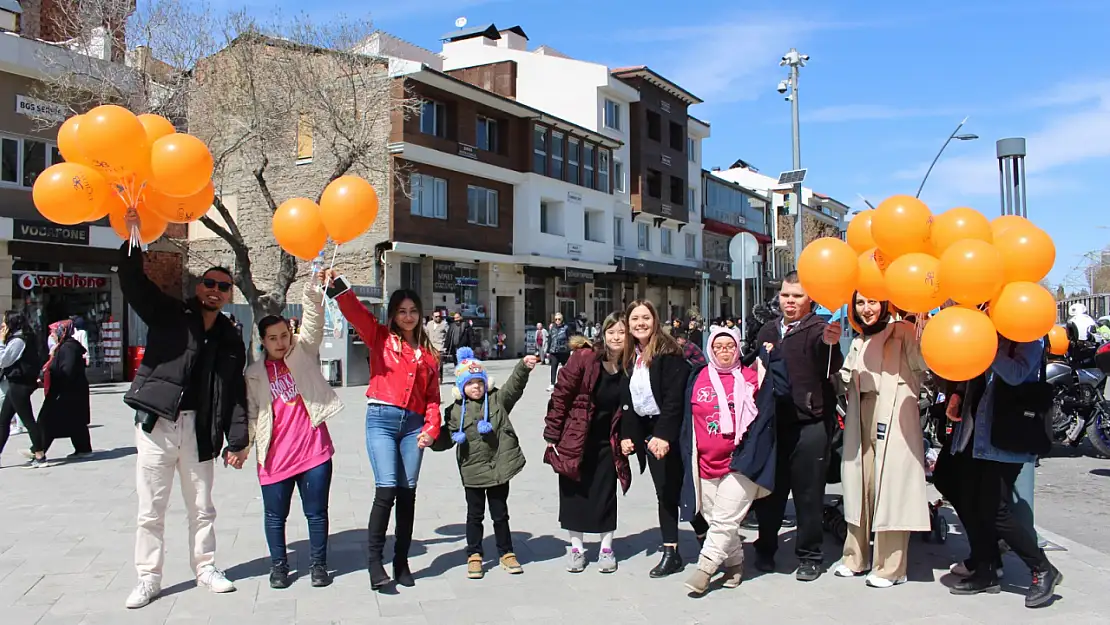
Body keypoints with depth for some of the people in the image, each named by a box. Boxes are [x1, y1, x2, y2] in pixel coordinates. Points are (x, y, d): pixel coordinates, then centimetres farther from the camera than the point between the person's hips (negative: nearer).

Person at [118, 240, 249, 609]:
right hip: (156, 425, -2)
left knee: (202, 507, 13)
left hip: (199, 431, 2)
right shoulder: (168, 315, 1)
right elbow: (133, 282, -14)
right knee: (151, 510, 6)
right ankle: (149, 578, 19)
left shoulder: (230, 340, 9)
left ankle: (205, 568, 28)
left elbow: (236, 393, 7)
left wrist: (237, 440, 0)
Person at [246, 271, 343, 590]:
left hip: (313, 449, -1)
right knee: (276, 515, 11)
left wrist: (312, 289, -23)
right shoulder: (254, 374, 8)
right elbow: (250, 413, 8)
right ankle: (278, 565, 29)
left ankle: (318, 564, 22)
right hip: (275, 455, 1)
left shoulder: (304, 354, 5)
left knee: (317, 512, 8)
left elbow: (313, 322, -9)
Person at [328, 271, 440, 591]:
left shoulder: (428, 352, 16)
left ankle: (401, 561, 15)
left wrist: (430, 428, 0)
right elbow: (355, 312, -8)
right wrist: (337, 285, -24)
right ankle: (374, 560, -1)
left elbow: (432, 396, 13)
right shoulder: (380, 338, 8)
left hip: (413, 424, 3)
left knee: (407, 493, 5)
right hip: (382, 420, -3)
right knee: (386, 489, -14)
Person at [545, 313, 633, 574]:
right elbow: (560, 395, -12)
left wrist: (625, 439, -2)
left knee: (605, 493, 7)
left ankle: (607, 548, 24)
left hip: (607, 443, 2)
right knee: (574, 492, 8)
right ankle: (576, 548, 23)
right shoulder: (584, 358, -15)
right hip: (575, 440, -2)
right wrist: (552, 434, -11)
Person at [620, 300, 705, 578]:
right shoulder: (630, 356, 11)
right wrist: (627, 434, 7)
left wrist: (664, 435, -24)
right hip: (646, 430, 7)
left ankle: (705, 539, 16)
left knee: (679, 489, -1)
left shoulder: (668, 351, -11)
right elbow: (627, 399, 14)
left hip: (669, 430, -6)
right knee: (664, 492, 10)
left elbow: (674, 396, -19)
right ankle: (670, 552, 14)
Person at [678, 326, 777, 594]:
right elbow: (688, 419, 14)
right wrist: (688, 456, 12)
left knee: (724, 520, -8)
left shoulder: (751, 377, 4)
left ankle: (705, 568, -2)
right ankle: (735, 564, 26)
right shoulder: (698, 378, 9)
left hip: (740, 463, -3)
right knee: (714, 519, 9)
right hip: (706, 462, 3)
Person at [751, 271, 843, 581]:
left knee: (808, 493, 3)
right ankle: (765, 548, 27)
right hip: (772, 422, 5)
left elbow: (831, 367, -25)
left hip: (808, 423, -5)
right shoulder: (767, 331, 15)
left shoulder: (819, 329, -5)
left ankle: (809, 555, 16)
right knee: (769, 489, 12)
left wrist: (831, 344, -48)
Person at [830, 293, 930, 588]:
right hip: (861, 420, 7)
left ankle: (890, 567, 4)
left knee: (889, 489, -5)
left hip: (893, 420, -7)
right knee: (860, 487, 11)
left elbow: (922, 363, -18)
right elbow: (844, 381, 18)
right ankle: (856, 558, 21)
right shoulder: (858, 343, 21)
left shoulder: (903, 331, -1)